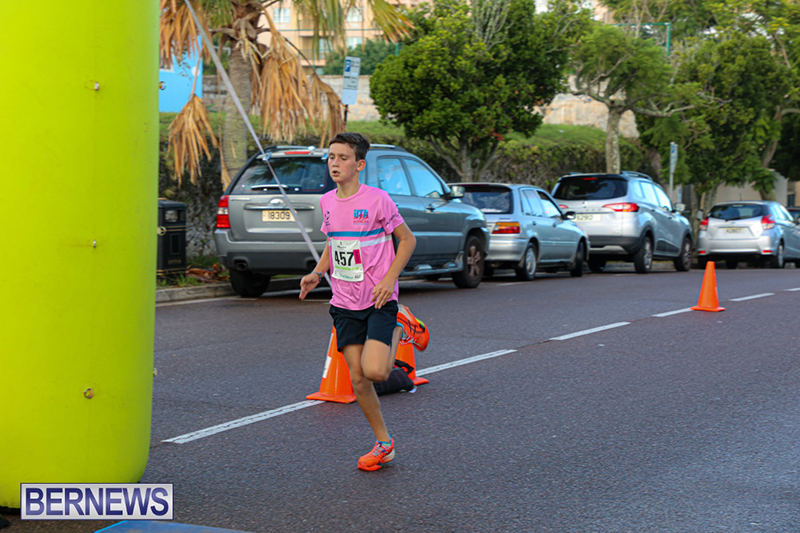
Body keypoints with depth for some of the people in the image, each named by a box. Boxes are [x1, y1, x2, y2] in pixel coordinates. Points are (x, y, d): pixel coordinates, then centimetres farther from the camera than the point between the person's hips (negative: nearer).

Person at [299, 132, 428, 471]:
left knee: (375, 371, -19)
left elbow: (407, 240, -5)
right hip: (344, 303, 5)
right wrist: (318, 273, 6)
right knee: (357, 378, 1)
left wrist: (389, 279, -16)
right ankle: (383, 444, 17)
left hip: (379, 300, -5)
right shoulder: (327, 202, 6)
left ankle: (401, 327, 12)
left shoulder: (377, 200, -12)